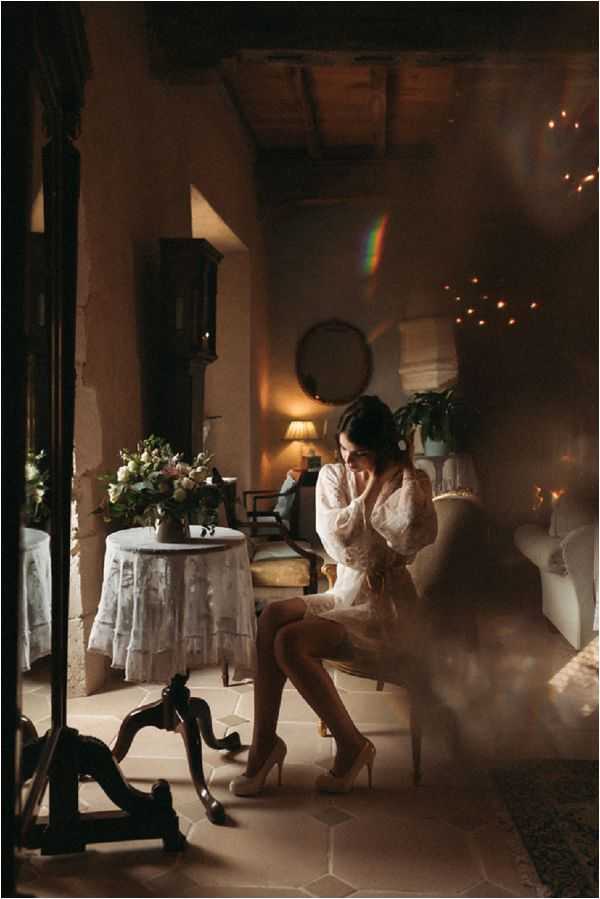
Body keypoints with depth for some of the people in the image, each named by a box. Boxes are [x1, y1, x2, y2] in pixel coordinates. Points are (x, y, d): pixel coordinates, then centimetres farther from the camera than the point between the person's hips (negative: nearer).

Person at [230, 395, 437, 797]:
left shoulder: (409, 482, -7)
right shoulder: (332, 476, 5)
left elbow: (413, 534, -28)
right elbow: (338, 541, -9)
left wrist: (381, 478, -18)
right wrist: (371, 488, -12)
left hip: (387, 610, -5)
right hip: (344, 593, 5)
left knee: (290, 642, -25)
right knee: (272, 616, -24)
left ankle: (352, 745, -8)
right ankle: (264, 743, -16)